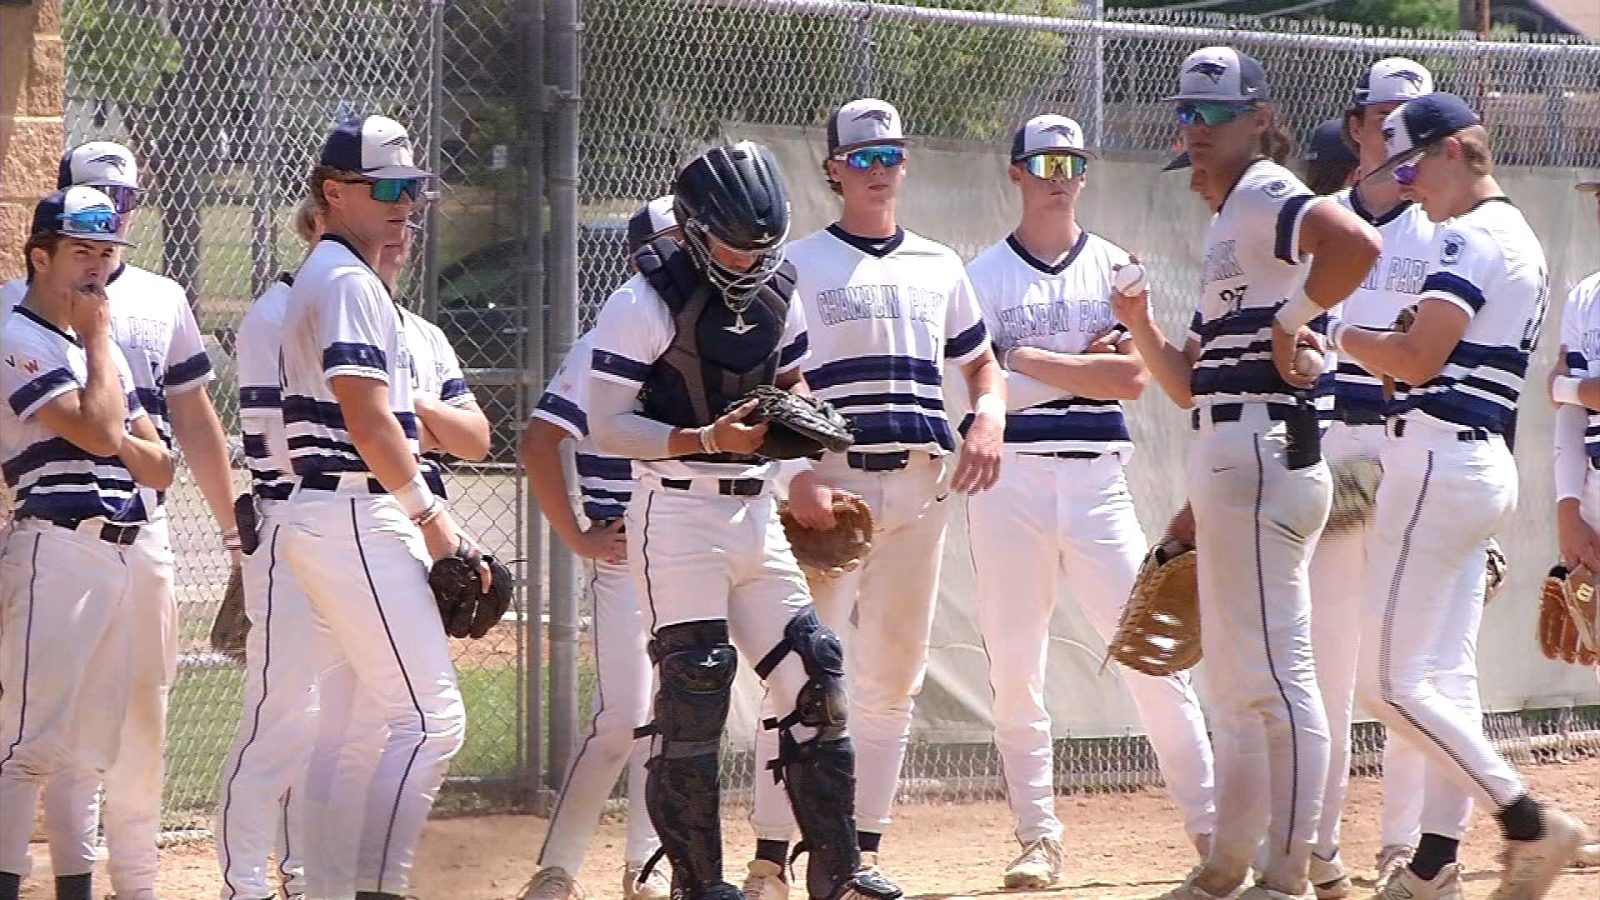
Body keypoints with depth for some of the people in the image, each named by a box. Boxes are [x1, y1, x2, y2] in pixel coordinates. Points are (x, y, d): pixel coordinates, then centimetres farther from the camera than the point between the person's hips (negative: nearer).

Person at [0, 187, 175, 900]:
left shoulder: (99, 347, 20)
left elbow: (159, 466, 15)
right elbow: (98, 432, -18)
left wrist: (111, 442, -7)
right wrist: (98, 337, -6)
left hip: (121, 558, 9)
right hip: (58, 548, -9)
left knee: (91, 738, 10)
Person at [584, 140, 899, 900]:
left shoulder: (778, 293, 8)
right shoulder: (645, 304, -12)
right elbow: (606, 427, -14)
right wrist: (705, 439, -25)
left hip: (757, 511, 7)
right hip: (678, 515, -7)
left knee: (812, 675, 5)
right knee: (693, 693, -9)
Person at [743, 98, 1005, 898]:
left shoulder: (938, 267, 16)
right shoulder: (798, 266, 1)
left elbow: (980, 362, 23)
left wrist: (989, 419, 0)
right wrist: (798, 475, -19)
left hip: (920, 485, 5)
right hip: (834, 482, -5)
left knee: (894, 675, 7)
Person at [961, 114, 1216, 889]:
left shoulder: (1113, 268, 10)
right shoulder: (984, 276, 5)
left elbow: (1135, 377, -3)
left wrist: (1032, 361, -6)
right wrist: (1086, 363, -6)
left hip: (1097, 479, 1)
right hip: (1010, 480, 0)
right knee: (1014, 666, 0)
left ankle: (1209, 821, -1)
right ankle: (1038, 837, 7)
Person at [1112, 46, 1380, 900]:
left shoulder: (1266, 197, -8)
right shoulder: (1227, 221, 21)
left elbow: (1354, 243, -31)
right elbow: (1192, 386, 21)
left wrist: (1295, 320, -20)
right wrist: (1143, 327, 6)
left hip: (1262, 453, -11)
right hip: (1223, 460, 11)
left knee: (1275, 672, -11)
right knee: (1233, 675, 15)